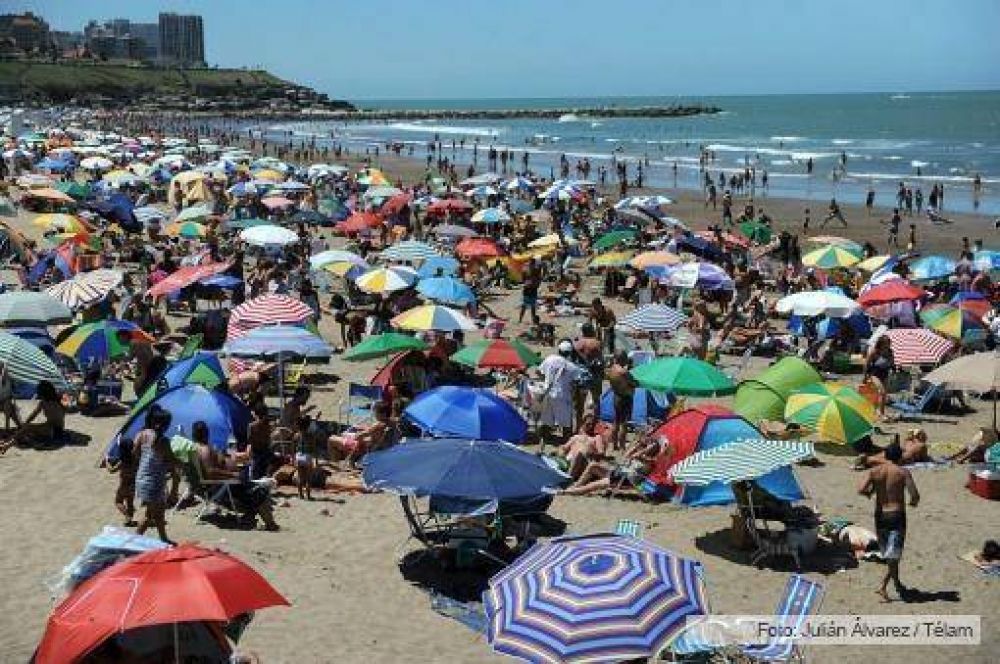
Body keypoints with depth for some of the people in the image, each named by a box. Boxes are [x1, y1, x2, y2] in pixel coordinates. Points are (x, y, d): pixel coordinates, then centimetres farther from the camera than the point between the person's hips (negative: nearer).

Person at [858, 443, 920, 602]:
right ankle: (883, 586, -16)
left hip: (880, 516, 4)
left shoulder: (874, 471, 0)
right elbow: (915, 495, -13)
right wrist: (913, 502, 10)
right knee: (894, 554, -2)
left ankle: (897, 584, 33)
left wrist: (870, 493, 8)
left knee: (888, 553, 19)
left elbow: (861, 489, -14)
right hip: (897, 516, -4)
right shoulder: (903, 473, -6)